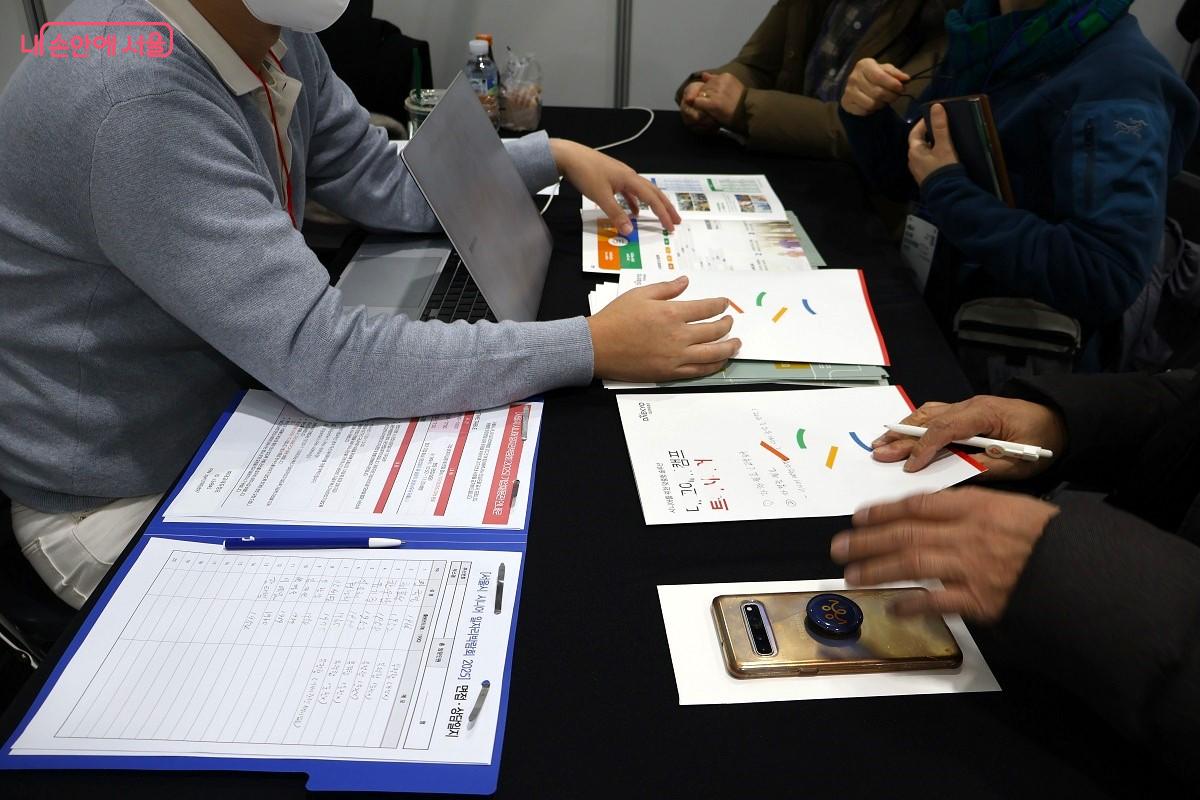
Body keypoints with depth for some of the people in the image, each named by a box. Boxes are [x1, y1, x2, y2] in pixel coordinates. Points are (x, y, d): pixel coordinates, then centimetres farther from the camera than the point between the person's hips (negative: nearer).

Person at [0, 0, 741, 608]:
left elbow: (387, 186, 7)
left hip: (232, 419, 7)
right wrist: (592, 346, -33)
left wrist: (552, 155, 2)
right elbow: (326, 360, -36)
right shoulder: (134, 102, -33)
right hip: (126, 497, -7)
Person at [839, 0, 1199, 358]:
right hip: (930, 307, 7)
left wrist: (947, 192, -23)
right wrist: (867, 114, -6)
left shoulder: (1119, 80, -19)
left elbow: (1108, 280, -29)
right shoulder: (982, 34, 5)